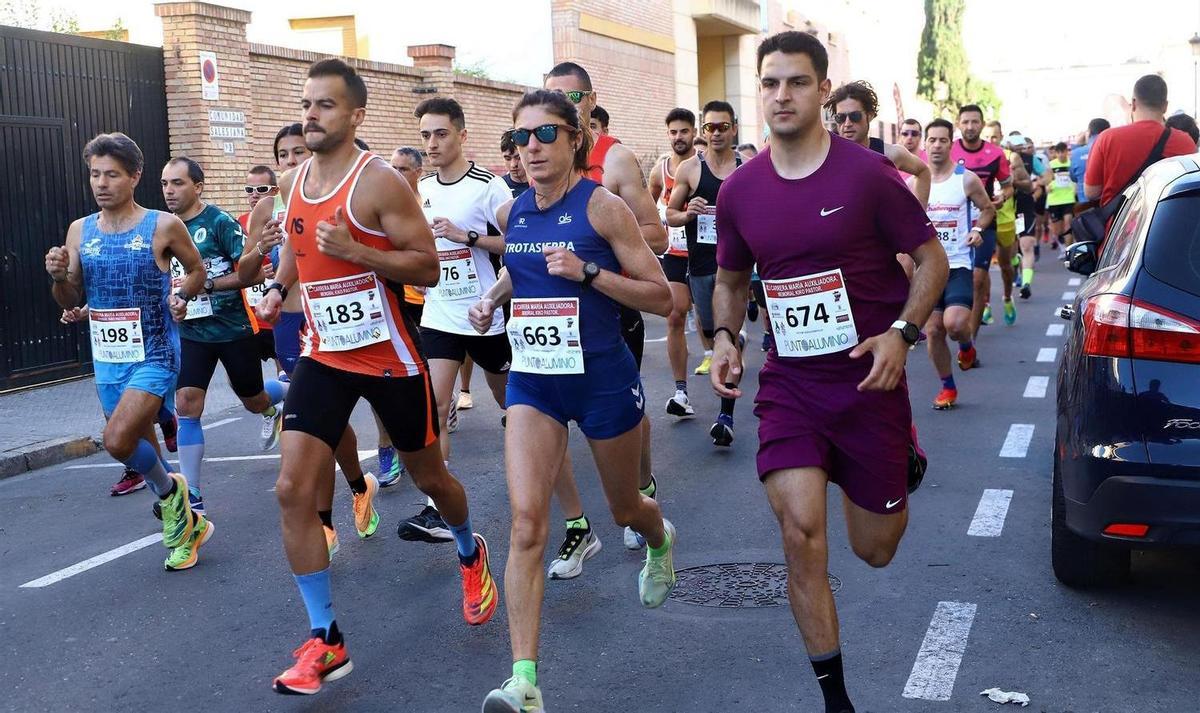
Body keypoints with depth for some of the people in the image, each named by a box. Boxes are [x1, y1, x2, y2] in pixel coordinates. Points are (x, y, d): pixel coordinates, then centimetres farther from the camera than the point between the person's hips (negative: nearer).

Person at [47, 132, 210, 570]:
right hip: (106, 359, 6)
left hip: (155, 356, -6)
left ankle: (169, 492, 7)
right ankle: (187, 523, 35)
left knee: (118, 440, -22)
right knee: (138, 445, 15)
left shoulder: (163, 226, -8)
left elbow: (197, 269, 7)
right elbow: (71, 302, 9)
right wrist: (59, 277, -11)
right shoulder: (79, 231, 4)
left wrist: (183, 294, -13)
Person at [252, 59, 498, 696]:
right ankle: (325, 641, 1)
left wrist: (353, 250, -28)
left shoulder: (380, 182, -15)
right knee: (293, 489, -8)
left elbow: (427, 268, -17)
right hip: (323, 357, 5)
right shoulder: (292, 183, 5)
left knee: (429, 477, 13)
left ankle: (471, 555, 48)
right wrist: (278, 288, 6)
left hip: (390, 358, -5)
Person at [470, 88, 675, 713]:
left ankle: (660, 542, 58)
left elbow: (661, 297, -13)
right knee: (525, 519, -13)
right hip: (533, 379, 3)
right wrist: (493, 297, 4)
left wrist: (587, 272, -25)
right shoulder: (512, 212, 3)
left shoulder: (601, 206, -12)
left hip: (602, 375, -3)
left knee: (625, 507, 19)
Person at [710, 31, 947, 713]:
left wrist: (901, 332, -18)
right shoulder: (740, 190, 0)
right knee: (801, 532, -13)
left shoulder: (868, 173, -11)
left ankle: (900, 469, 48)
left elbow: (932, 259, -4)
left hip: (870, 380, -2)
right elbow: (731, 279, 16)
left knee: (876, 551, 10)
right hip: (790, 383, 2)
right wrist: (725, 337, -2)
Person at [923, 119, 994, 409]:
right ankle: (947, 387, 18)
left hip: (958, 264, -3)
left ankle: (966, 344, 16)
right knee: (933, 330, 1)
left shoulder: (967, 179, -2)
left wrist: (977, 229, -8)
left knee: (954, 323, -22)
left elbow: (988, 208, 10)